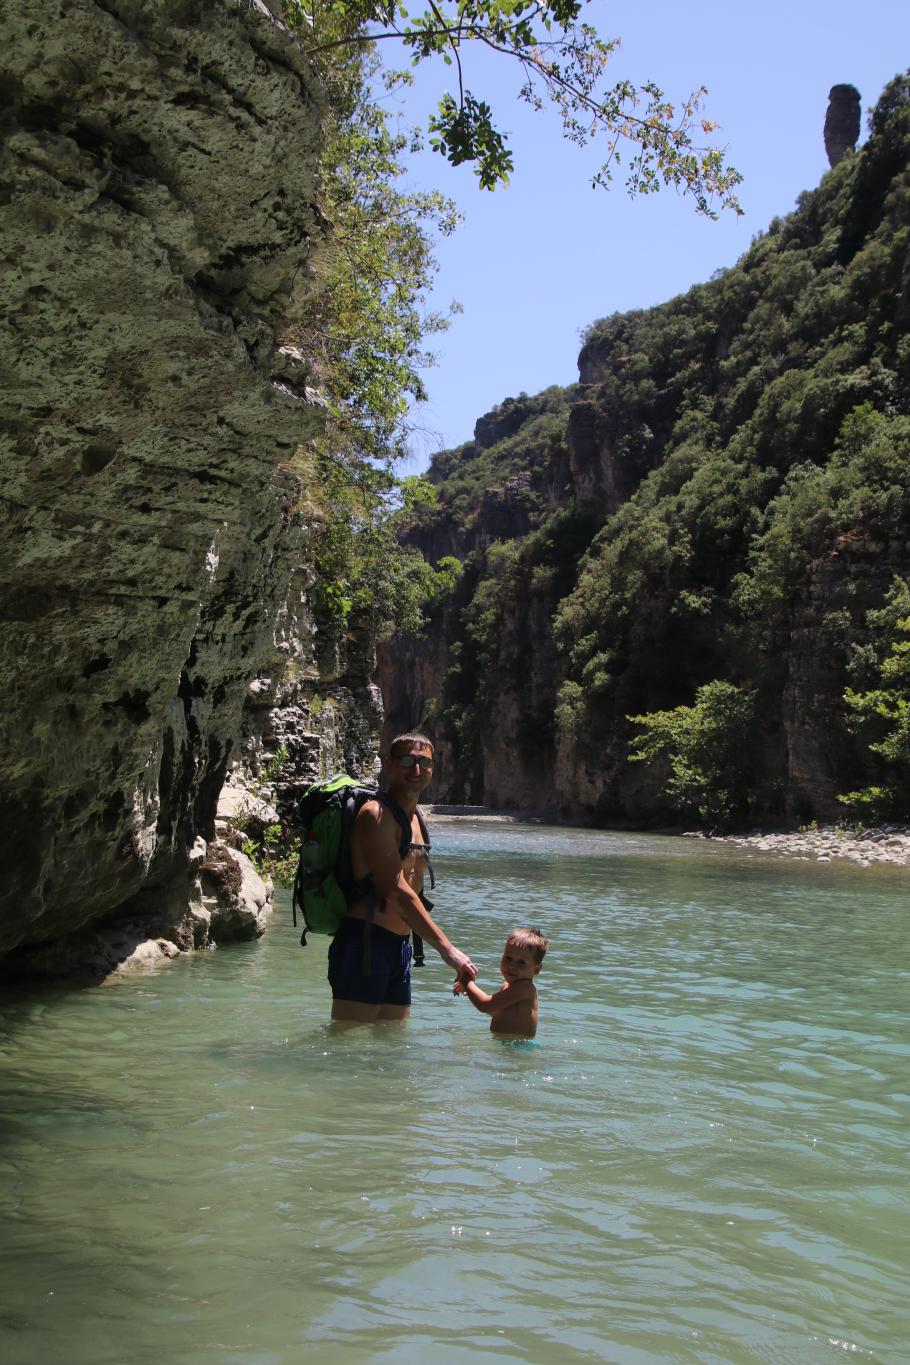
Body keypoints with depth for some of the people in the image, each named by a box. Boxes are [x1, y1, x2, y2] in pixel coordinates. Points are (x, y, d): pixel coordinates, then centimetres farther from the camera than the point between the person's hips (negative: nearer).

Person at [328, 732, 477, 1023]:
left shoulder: (416, 818, 17)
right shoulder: (376, 814, -13)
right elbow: (395, 890, -21)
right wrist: (446, 948, -23)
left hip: (398, 945, 9)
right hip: (364, 944, -9)